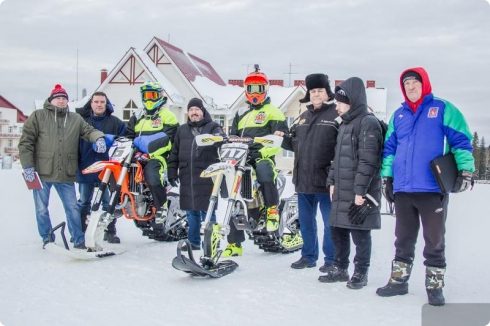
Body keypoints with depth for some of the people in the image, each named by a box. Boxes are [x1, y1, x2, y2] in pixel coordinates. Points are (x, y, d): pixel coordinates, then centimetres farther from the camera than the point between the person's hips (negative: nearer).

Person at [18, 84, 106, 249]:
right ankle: (47, 239, 24)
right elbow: (26, 142, -2)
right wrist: (27, 166, -9)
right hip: (41, 173, -2)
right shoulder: (38, 116, 1)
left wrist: (99, 137, -20)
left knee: (73, 208, 6)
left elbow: (89, 130, 5)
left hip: (66, 174, 2)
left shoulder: (76, 119, 11)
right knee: (42, 209, 9)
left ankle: (79, 240, 16)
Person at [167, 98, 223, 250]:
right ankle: (193, 241, 20)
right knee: (191, 210, 10)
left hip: (206, 176, -4)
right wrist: (172, 173, 12)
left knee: (207, 210, -2)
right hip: (187, 177, 4)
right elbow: (174, 153, 19)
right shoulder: (182, 130, 20)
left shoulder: (213, 127, 8)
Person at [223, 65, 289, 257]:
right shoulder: (240, 115, 25)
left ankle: (272, 209, -20)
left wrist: (262, 152, -19)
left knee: (264, 171, -42)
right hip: (241, 159, 6)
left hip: (262, 157, -6)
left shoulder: (273, 112, 6)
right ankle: (234, 243, 8)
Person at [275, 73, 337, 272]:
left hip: (326, 180, -7)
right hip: (303, 179, 7)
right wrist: (283, 139, 4)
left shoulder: (337, 115, -6)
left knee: (330, 223, 4)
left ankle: (331, 259, 15)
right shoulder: (302, 118, 17)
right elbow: (295, 143, 23)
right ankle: (308, 256, 28)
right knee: (306, 221, 15)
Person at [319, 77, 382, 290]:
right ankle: (340, 269, 27)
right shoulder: (345, 124, 18)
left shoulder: (368, 123, -12)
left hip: (359, 193, -9)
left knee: (360, 233, 2)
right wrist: (332, 182, 15)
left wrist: (360, 190, -21)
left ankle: (360, 273, 15)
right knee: (337, 230, 14)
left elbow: (368, 161, -19)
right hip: (341, 192, 9)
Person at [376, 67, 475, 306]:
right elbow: (389, 147, 17)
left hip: (433, 188, -4)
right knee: (403, 239, 14)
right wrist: (386, 177, 13)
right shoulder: (398, 115, 13)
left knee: (434, 240, 6)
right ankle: (398, 280, 24)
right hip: (403, 189, 4)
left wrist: (465, 171, -10)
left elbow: (461, 140, -2)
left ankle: (435, 286, 17)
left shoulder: (443, 109, 0)